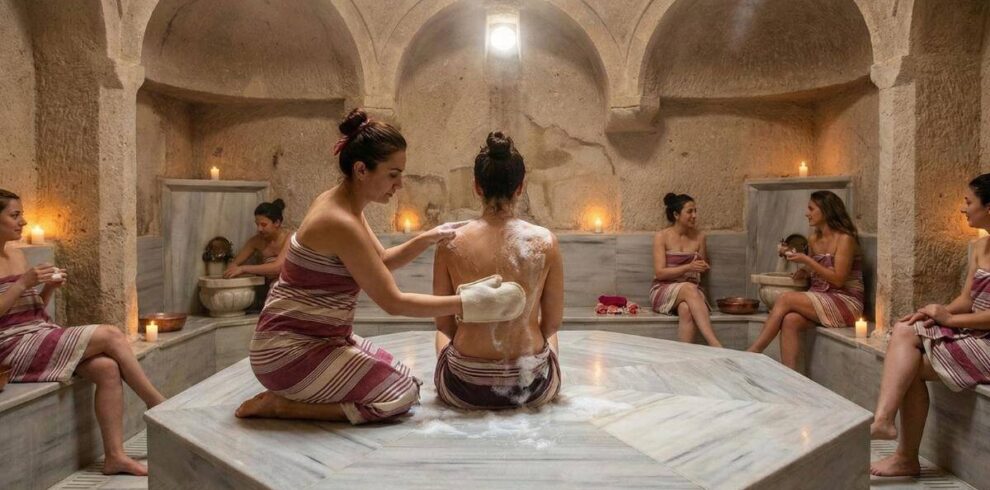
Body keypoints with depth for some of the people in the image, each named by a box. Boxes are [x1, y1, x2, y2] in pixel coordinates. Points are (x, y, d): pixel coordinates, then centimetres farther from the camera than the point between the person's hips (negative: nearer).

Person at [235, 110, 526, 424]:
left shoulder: (338, 201, 5)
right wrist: (467, 303, -17)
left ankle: (292, 395, 12)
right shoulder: (342, 223, -24)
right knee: (401, 395, -11)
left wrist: (428, 238, 0)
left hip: (319, 338, 10)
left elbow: (382, 261, 15)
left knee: (402, 380, 13)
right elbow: (393, 302, -21)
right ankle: (280, 405, -5)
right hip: (290, 351, -10)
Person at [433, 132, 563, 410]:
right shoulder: (545, 243, -10)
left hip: (465, 390, 0)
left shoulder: (450, 244, -10)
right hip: (533, 388, 0)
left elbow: (444, 323, 0)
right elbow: (553, 322, 0)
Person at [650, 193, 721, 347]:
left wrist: (702, 267, -4)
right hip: (664, 290, -3)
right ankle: (716, 346, -47)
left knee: (687, 309, -36)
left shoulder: (699, 237, 9)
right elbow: (660, 273, -9)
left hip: (692, 289, 3)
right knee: (689, 288, -37)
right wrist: (688, 267, -20)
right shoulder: (662, 236, -2)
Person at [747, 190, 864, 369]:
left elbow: (838, 279, -15)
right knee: (790, 320, -26)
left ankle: (751, 353, -22)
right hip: (820, 300, 6)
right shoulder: (814, 239, 12)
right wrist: (805, 270, 4)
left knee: (785, 299, -24)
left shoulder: (845, 239, -9)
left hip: (845, 302, -6)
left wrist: (806, 261, -16)